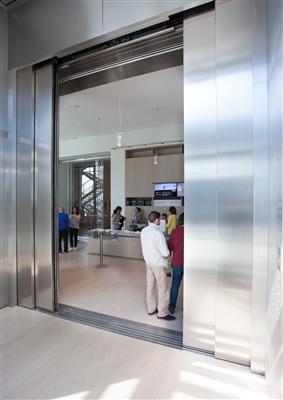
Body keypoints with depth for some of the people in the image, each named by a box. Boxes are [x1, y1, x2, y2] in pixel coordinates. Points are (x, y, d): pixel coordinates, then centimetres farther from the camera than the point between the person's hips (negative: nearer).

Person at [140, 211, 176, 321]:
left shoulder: (144, 231, -2)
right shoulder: (158, 233, -25)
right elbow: (165, 253, -21)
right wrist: (168, 252, 0)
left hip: (148, 262, 7)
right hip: (158, 264, -7)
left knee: (150, 286, 19)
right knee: (163, 289, 9)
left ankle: (151, 309, 34)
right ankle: (162, 313, 22)